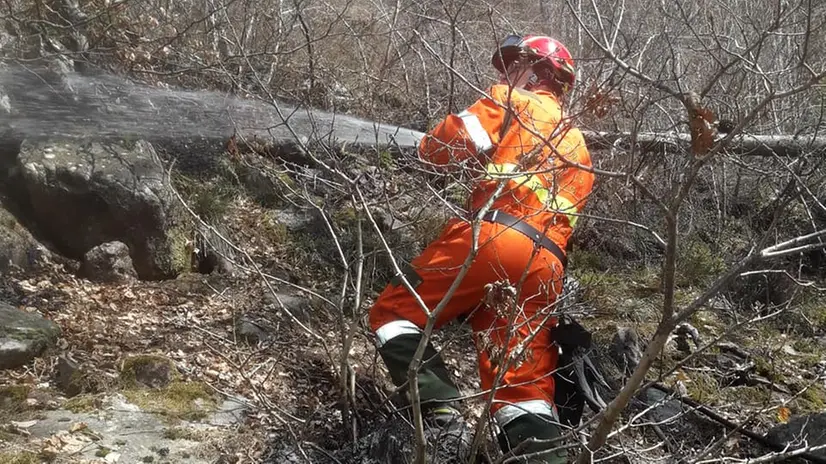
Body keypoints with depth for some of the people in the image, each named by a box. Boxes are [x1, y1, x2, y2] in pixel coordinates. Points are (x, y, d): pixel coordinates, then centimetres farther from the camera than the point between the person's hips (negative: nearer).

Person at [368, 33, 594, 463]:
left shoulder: (511, 103, 11)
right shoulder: (578, 146, 33)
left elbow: (438, 149, 1)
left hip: (493, 237, -6)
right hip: (545, 268, 7)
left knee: (392, 313, 6)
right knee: (525, 384, 5)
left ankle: (440, 410, -12)